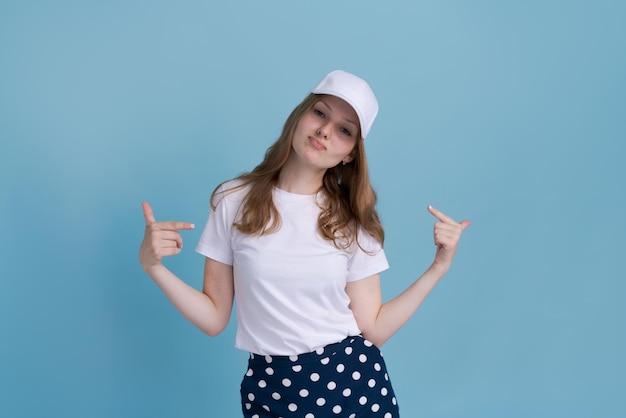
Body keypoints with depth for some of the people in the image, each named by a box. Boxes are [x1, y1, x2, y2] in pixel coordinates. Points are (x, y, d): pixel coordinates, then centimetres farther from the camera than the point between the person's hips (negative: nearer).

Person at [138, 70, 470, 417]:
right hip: (269, 389, 0)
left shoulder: (352, 221, -2)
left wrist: (438, 267, -8)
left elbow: (373, 329, -3)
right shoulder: (233, 201, -4)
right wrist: (152, 265, -16)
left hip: (353, 381, 1)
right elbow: (214, 318, -2)